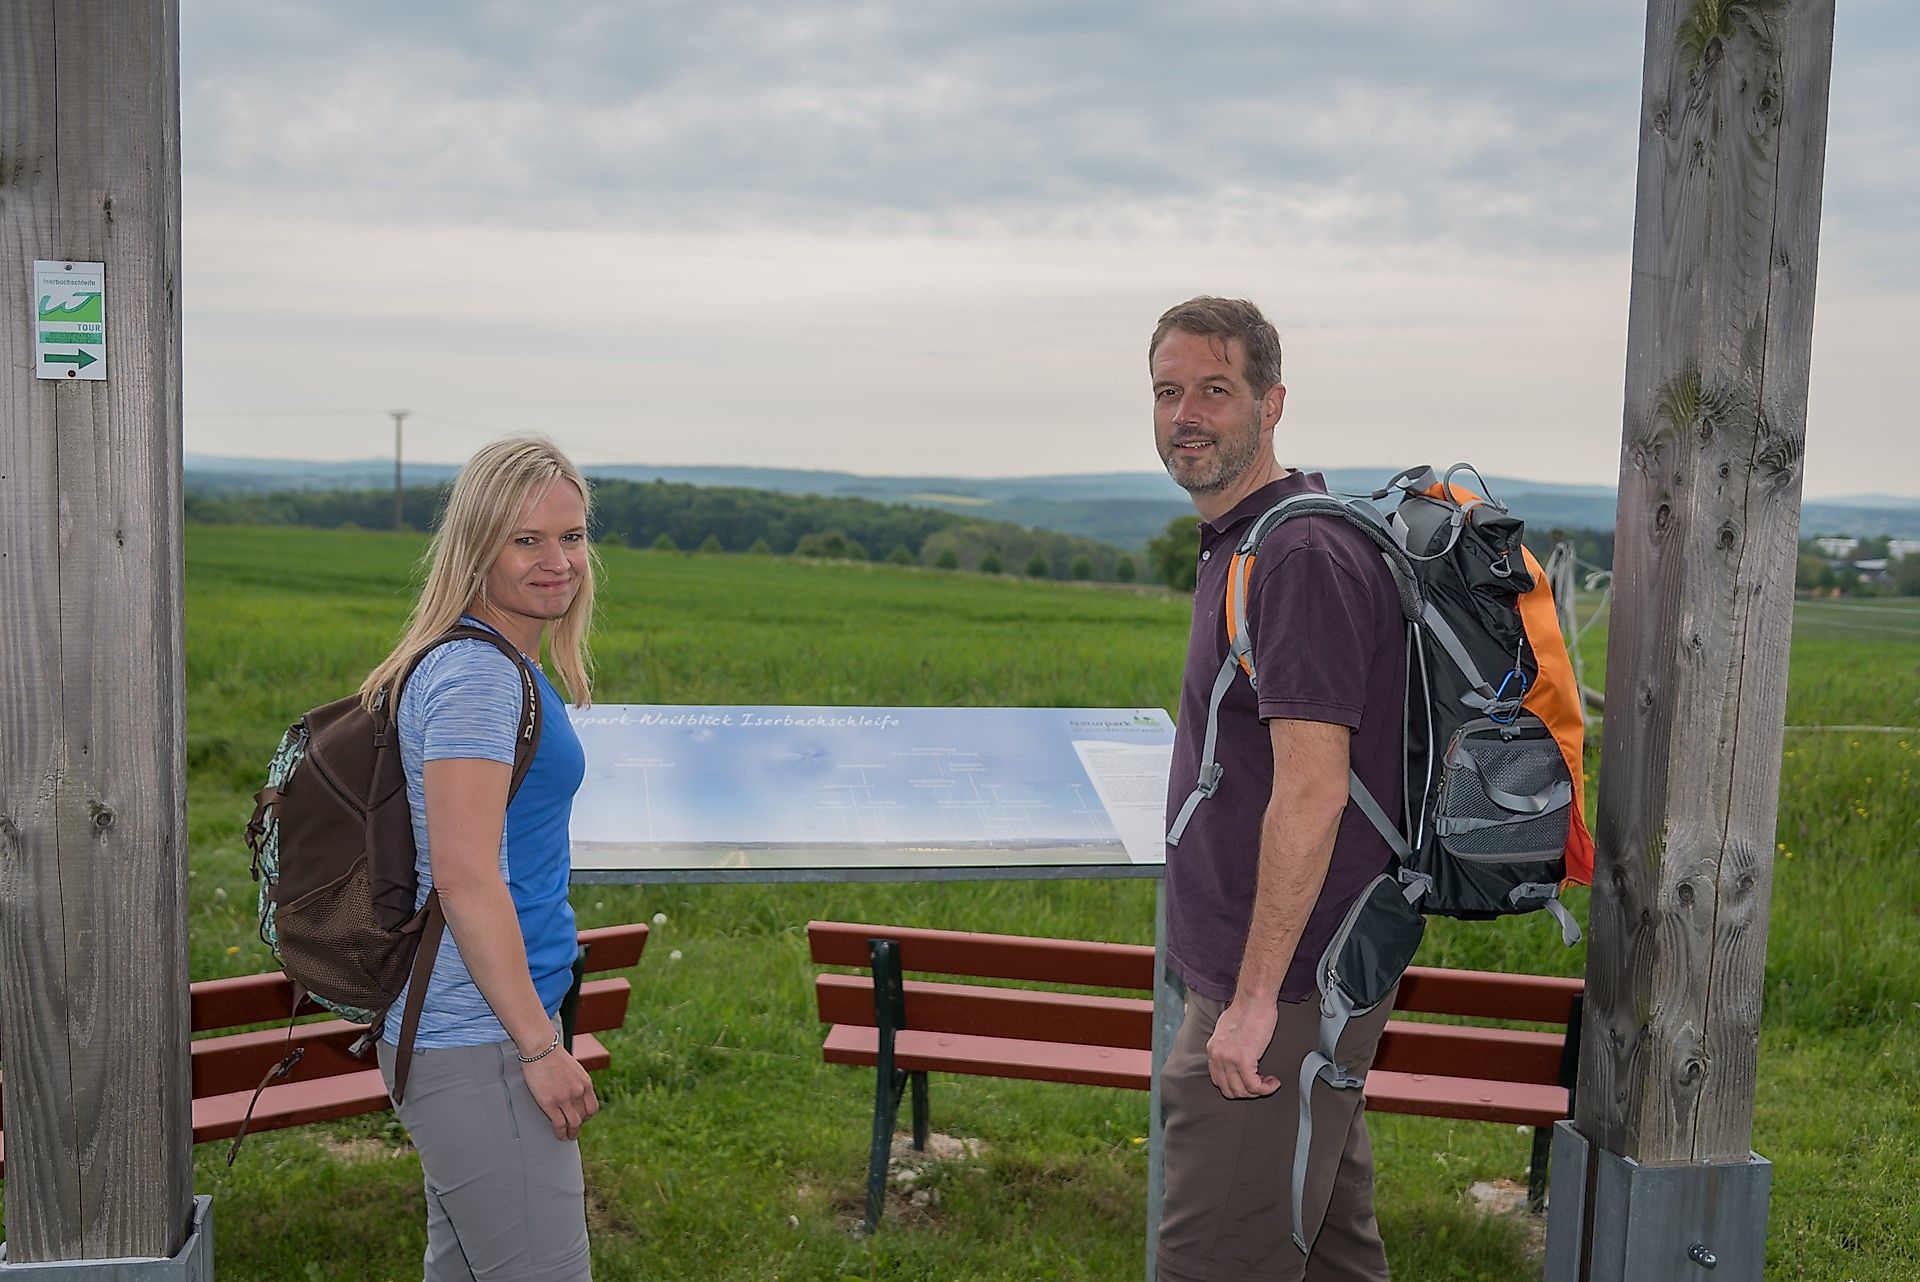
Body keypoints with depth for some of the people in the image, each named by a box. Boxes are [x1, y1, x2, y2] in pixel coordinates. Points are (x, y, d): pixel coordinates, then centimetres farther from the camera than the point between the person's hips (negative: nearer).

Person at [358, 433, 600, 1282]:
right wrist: (540, 1047, -20)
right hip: (478, 1045, -10)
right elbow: (464, 876, -23)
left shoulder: (500, 663, 12)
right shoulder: (477, 675, -18)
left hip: (468, 1029, 10)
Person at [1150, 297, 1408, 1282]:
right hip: (1308, 977, 10)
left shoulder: (1303, 555, -19)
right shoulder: (1241, 544, 14)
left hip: (1286, 990, -10)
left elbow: (1311, 793, -24)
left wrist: (1254, 999, -22)